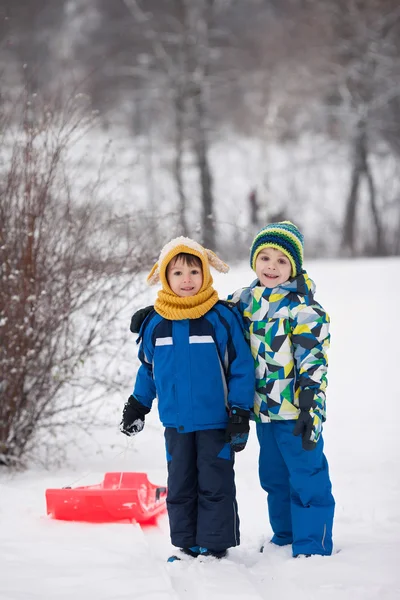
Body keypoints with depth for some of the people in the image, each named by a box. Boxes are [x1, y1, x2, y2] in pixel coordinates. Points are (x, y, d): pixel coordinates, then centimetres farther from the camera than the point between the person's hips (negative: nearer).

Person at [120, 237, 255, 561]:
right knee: (180, 486, 11)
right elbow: (148, 367, 17)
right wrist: (137, 406, 19)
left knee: (215, 485, 1)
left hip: (216, 421, -4)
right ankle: (187, 545, 21)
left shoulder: (222, 317, -9)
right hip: (176, 422, 4)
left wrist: (240, 413, -9)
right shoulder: (155, 322, 2)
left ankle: (215, 545, 9)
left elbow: (241, 367, -6)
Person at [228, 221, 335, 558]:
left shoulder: (303, 307, -13)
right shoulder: (247, 300, 7)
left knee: (307, 478, -3)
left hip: (296, 412, -7)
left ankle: (313, 548, 4)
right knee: (274, 477, 18)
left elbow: (314, 361, -17)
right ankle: (285, 536, 33)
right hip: (264, 408, 8)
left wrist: (311, 407, -22)